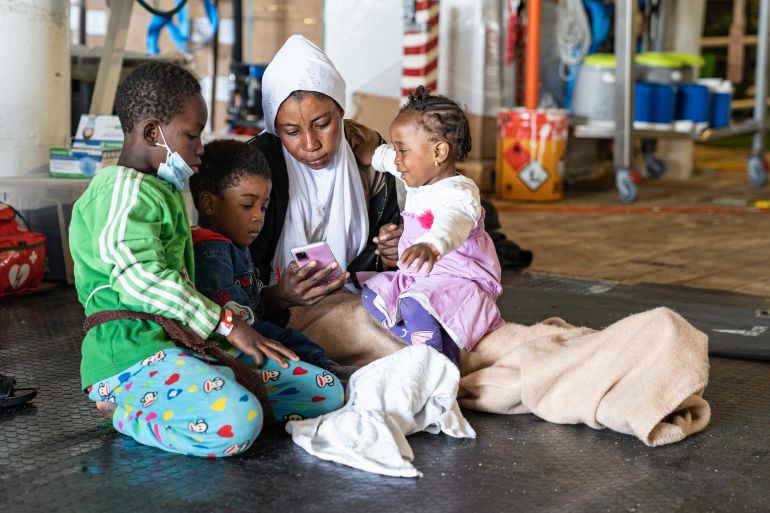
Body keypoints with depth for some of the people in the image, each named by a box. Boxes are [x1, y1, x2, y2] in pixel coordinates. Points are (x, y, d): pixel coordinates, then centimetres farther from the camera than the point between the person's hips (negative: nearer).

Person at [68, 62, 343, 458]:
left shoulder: (165, 191, 25)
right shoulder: (123, 190, -8)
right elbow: (141, 278, -21)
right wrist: (227, 323, -18)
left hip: (187, 344, 11)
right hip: (132, 352, -11)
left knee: (328, 393, 2)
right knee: (235, 424, -38)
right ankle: (124, 413, -9)